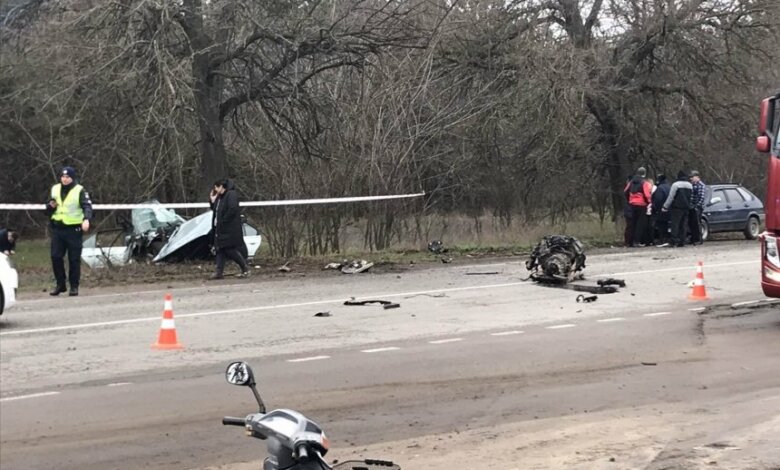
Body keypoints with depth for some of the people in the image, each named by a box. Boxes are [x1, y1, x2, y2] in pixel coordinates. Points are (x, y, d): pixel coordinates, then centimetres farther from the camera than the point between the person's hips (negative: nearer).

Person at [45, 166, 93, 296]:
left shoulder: (80, 191, -5)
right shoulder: (55, 189, 11)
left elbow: (87, 206, -16)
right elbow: (48, 211, 18)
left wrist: (86, 219, -35)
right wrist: (51, 206, -7)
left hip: (74, 229, -4)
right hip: (57, 228, 5)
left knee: (74, 259, -1)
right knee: (56, 257, 1)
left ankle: (74, 286, 8)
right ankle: (60, 284, 14)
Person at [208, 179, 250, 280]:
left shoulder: (231, 195, -13)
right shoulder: (219, 198, 17)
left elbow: (232, 209, -23)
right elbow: (216, 210, 22)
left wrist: (223, 221, -20)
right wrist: (212, 201, 9)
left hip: (230, 229, -10)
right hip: (220, 229, 10)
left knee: (230, 250, -9)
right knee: (220, 250, 6)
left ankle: (245, 268, 4)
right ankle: (219, 271, 7)